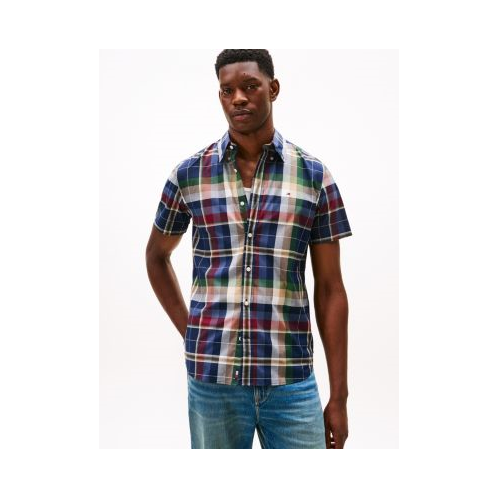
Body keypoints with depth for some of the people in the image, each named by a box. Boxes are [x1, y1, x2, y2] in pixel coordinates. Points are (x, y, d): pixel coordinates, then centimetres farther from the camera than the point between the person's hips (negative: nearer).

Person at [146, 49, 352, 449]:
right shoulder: (189, 174, 2)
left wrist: (339, 396, 0)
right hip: (211, 377, 1)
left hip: (290, 379, 0)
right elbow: (157, 256, 18)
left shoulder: (315, 177, 0)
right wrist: (188, 329, 7)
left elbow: (330, 289, 1)